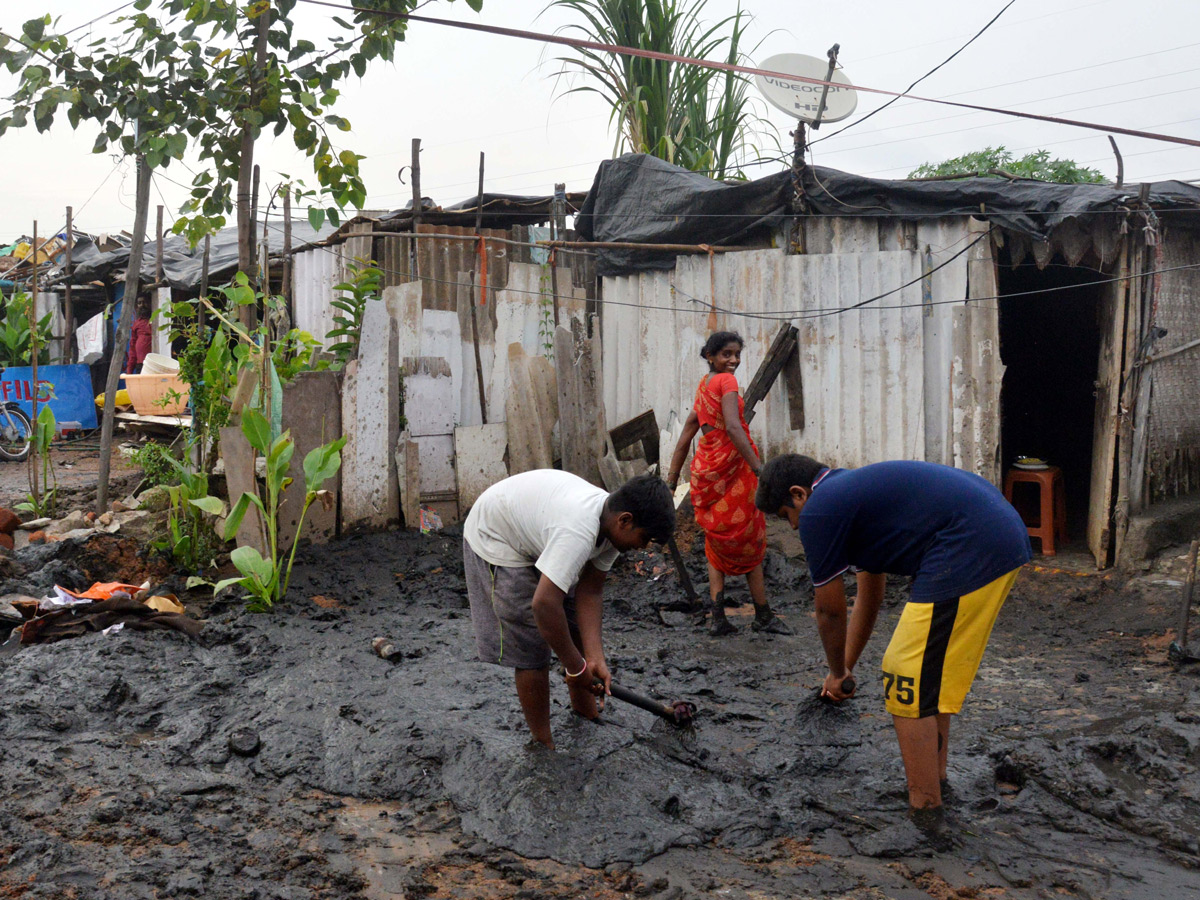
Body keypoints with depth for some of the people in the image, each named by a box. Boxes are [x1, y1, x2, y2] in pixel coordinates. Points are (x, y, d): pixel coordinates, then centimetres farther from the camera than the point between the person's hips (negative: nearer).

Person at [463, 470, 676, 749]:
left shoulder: (611, 521, -11)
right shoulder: (579, 531, -40)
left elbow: (589, 592, -8)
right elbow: (544, 603, -43)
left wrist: (595, 659, -16)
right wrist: (576, 667, -30)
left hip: (536, 533, 9)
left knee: (576, 626, 14)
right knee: (531, 651, -7)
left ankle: (585, 710, 34)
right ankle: (543, 745, 10)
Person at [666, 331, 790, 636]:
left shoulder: (703, 386, 14)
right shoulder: (727, 381, -11)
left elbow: (686, 436, 16)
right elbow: (733, 427, -26)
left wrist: (671, 480, 19)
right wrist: (759, 468, -32)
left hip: (705, 471, 7)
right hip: (732, 469, -7)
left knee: (715, 543, 14)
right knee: (750, 543, 6)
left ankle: (718, 617, 7)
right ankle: (763, 616, 17)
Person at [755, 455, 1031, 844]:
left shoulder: (819, 512, -3)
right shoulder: (854, 489, 26)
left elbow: (830, 612, 7)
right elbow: (869, 599, 34)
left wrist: (837, 673, 24)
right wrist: (846, 668, 40)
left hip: (969, 554, -10)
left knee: (909, 687, 0)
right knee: (935, 677, 24)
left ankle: (926, 815, 7)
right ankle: (934, 780, 36)